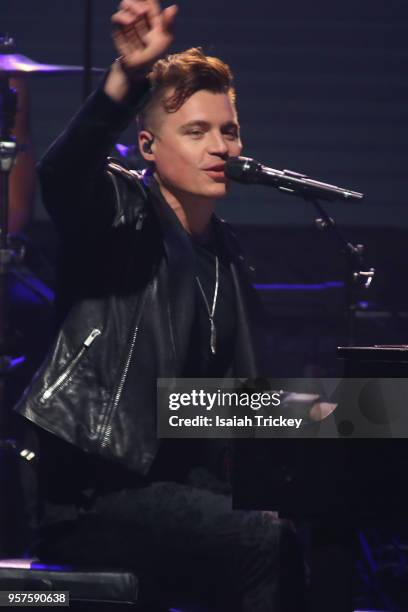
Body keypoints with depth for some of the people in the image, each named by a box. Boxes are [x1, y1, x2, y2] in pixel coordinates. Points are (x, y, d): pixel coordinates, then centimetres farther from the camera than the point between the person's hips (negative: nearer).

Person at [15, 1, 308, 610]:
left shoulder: (225, 257, 17)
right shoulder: (122, 216, -4)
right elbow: (60, 175, -30)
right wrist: (127, 79, -46)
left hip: (177, 483, 8)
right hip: (87, 495, -7)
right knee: (267, 543, -27)